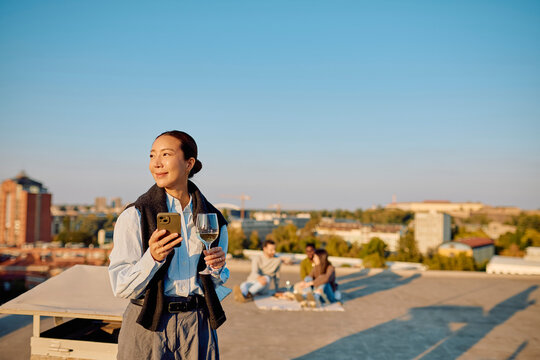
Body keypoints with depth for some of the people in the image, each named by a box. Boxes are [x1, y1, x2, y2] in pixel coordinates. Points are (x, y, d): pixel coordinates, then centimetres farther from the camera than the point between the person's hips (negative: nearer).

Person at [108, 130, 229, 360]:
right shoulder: (134, 216, -6)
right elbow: (120, 287, -9)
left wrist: (217, 268, -7)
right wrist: (152, 258, -24)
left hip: (197, 327, 3)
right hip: (148, 328, -2)